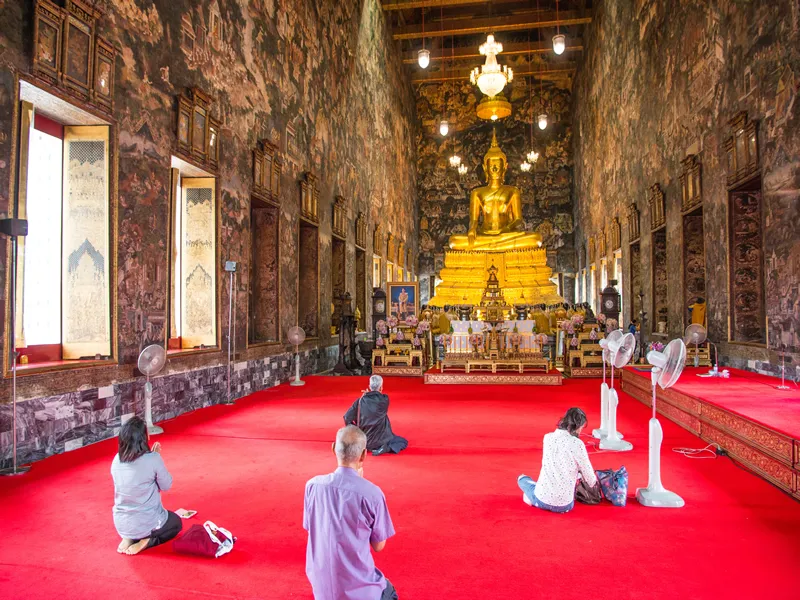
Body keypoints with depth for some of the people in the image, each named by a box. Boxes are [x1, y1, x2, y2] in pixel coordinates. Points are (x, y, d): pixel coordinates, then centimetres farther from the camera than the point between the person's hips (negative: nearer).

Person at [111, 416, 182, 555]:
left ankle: (129, 538, 9)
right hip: (146, 523, -5)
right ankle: (146, 541, 1)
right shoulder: (153, 459, -21)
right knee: (176, 522, 28)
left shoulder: (117, 460, -5)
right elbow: (166, 485, -7)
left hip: (121, 524, 5)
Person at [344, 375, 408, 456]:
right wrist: (368, 395, 11)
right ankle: (386, 448, -8)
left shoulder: (361, 400, -9)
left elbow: (347, 417, -6)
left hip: (364, 440, 5)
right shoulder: (385, 399, -14)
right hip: (381, 438, -5)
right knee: (403, 442, 18)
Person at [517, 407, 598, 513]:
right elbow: (588, 474, -2)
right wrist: (594, 483, 20)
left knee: (522, 478, 33)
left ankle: (532, 497, 8)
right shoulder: (577, 444, -14)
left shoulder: (548, 437, 1)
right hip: (564, 505, -2)